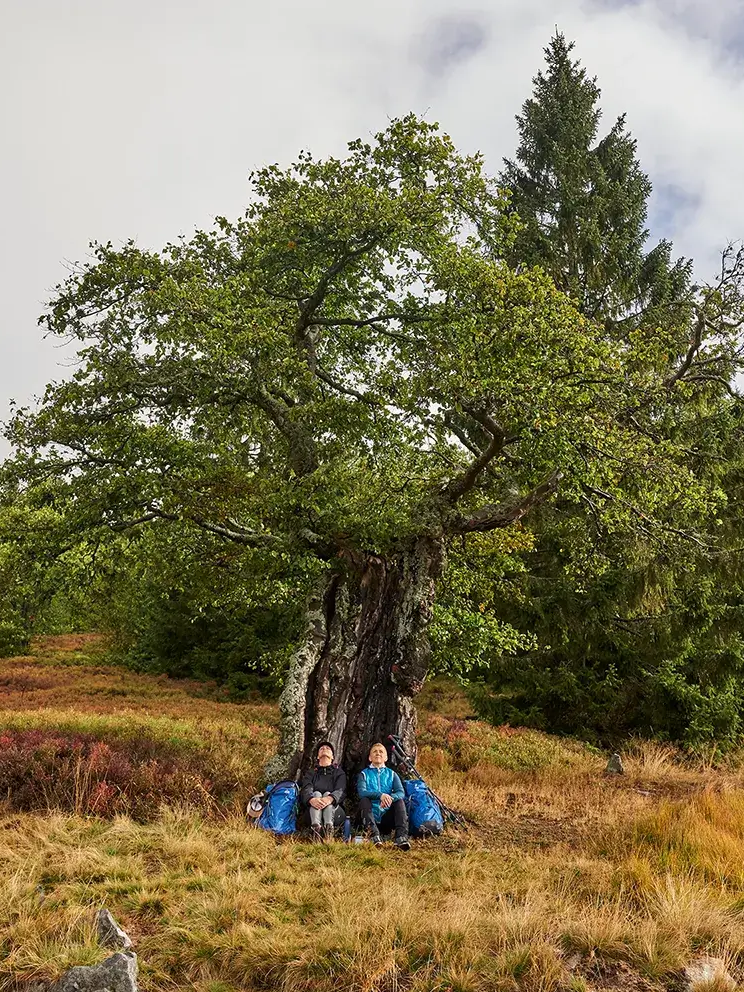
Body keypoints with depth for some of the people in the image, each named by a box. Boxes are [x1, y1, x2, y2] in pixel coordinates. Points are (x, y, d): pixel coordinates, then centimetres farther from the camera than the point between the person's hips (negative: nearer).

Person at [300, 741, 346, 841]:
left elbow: (340, 791, -2)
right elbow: (306, 790, 0)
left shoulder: (339, 772, 21)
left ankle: (329, 828, -54)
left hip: (334, 809, 0)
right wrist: (311, 799, -27)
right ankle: (316, 827, -54)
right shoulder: (310, 773, 23)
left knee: (327, 794, -27)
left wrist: (330, 798, -28)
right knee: (316, 794, -26)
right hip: (312, 810, 1)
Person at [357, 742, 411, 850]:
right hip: (371, 816, -2)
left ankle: (401, 837, -38)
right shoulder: (364, 773, 10)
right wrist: (380, 795, -28)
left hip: (387, 817, 2)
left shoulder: (392, 774, 16)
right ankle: (375, 835, -44)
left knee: (399, 801, -21)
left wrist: (390, 798, -26)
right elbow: (362, 792, -10)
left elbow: (401, 792, -2)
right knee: (364, 800, -26)